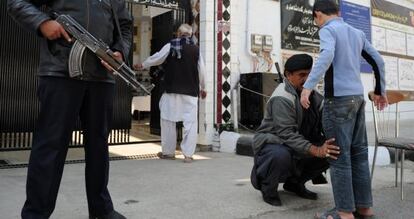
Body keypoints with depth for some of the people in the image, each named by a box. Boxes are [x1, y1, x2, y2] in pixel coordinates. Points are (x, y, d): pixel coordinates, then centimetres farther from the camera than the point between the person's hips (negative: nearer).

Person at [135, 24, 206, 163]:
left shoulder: (170, 46, 1)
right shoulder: (196, 49, 4)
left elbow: (156, 58, 8)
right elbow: (202, 71, 8)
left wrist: (142, 66, 26)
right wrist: (202, 88, 21)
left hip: (172, 90, 0)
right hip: (190, 91, 1)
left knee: (168, 120, 11)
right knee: (190, 122, 1)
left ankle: (168, 151, 17)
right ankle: (188, 154, -2)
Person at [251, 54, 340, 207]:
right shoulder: (282, 98, -23)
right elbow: (287, 134, -32)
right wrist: (316, 150, -41)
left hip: (298, 145, 8)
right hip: (272, 143, -7)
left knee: (331, 151, -9)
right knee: (281, 155, -40)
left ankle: (295, 182, 11)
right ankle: (268, 187, -6)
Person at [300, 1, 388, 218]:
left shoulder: (328, 30, -3)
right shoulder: (357, 33, 18)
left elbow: (327, 55, -23)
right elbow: (378, 61, 19)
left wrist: (308, 86, -29)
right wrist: (380, 90, 28)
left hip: (338, 98, -7)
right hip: (357, 97, 8)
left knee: (339, 156, -4)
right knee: (358, 153, 10)